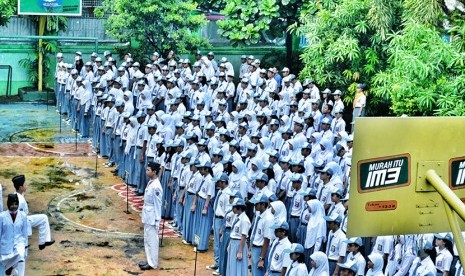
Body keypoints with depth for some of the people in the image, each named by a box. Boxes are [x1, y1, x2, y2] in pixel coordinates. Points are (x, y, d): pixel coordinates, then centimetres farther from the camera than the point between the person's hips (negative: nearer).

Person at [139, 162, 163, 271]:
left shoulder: (156, 186, -22)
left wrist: (156, 219, -16)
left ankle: (152, 263, 9)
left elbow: (158, 204, -19)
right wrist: (146, 216, 18)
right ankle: (150, 261, 25)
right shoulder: (150, 183, 6)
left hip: (152, 217, -10)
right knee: (147, 239, 16)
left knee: (152, 240, 0)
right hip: (147, 216, 10)